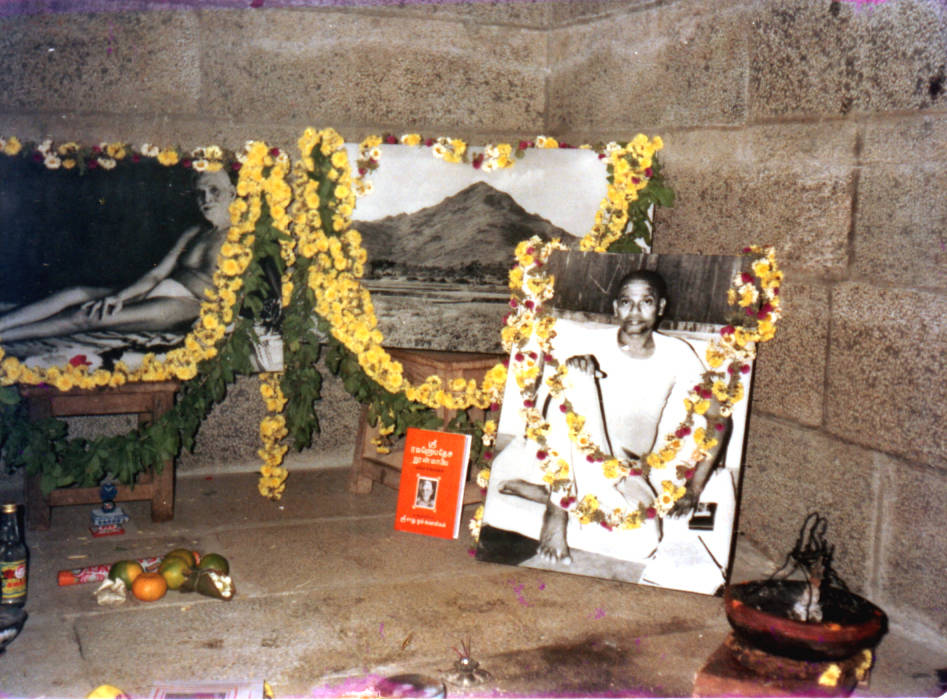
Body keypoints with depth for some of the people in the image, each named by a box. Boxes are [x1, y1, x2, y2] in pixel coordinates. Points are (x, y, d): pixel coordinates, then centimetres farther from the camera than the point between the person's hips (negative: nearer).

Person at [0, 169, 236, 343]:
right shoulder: (193, 234, 22)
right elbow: (157, 273, 12)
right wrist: (120, 296, -3)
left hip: (185, 304, -8)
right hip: (151, 295, 8)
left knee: (86, 317, -21)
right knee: (73, 294, -9)